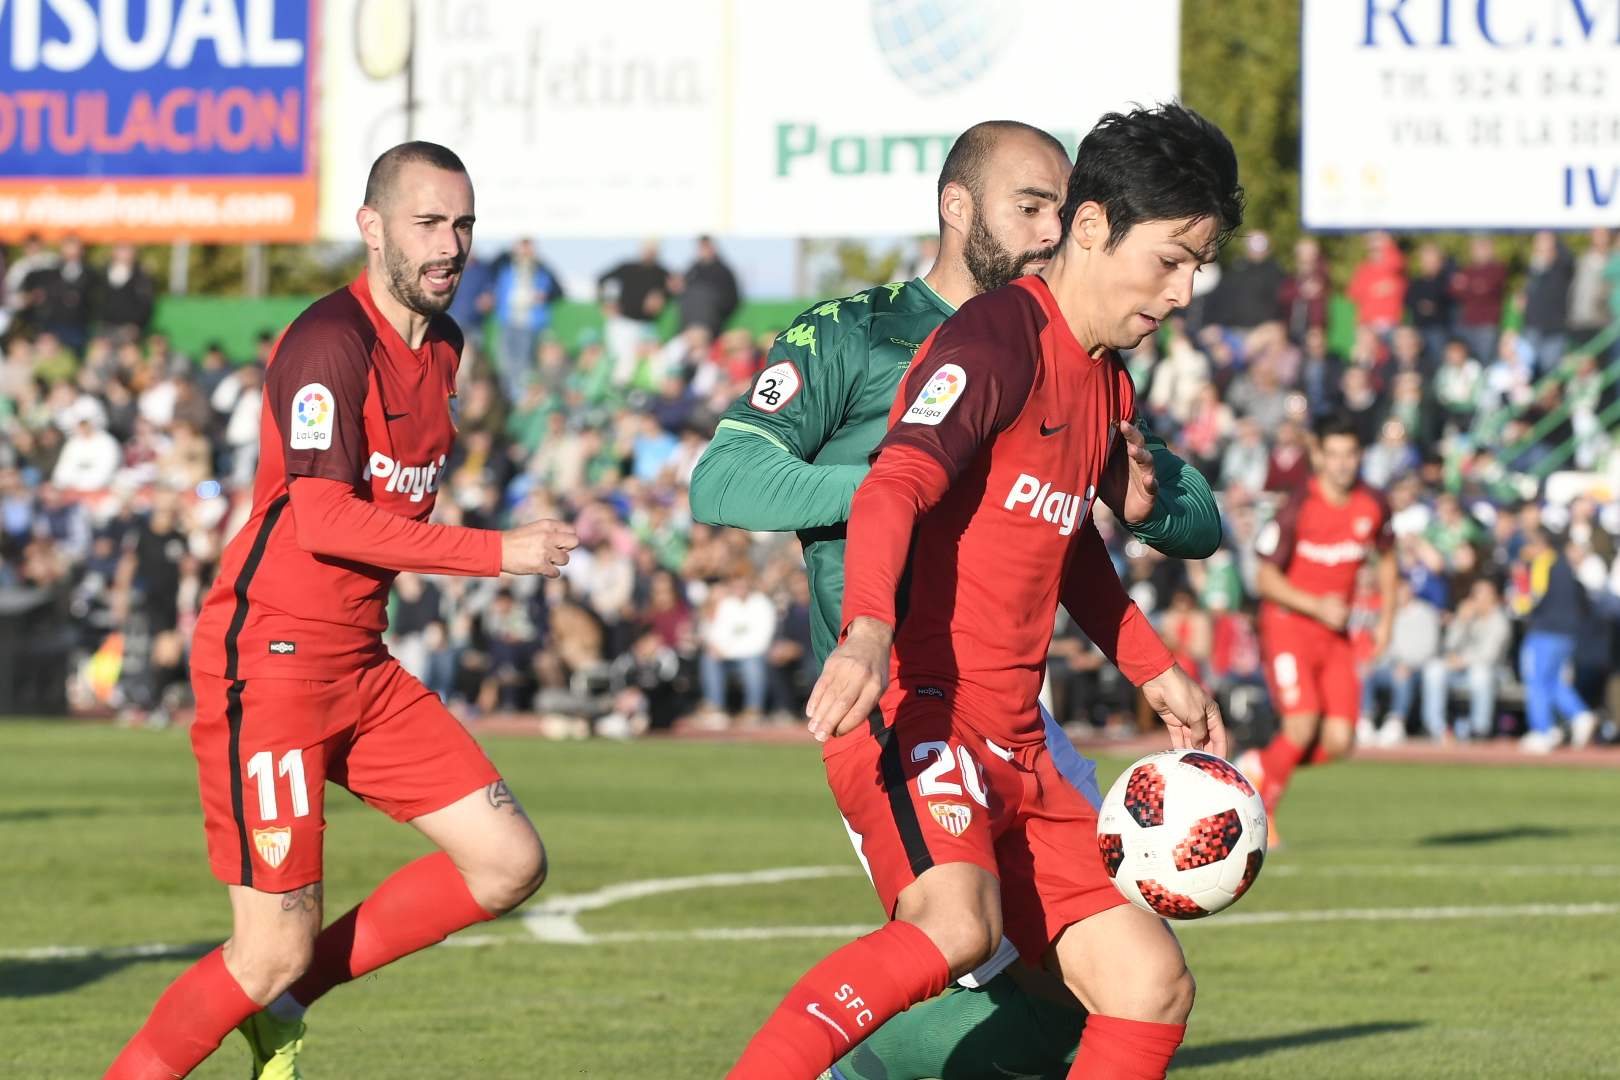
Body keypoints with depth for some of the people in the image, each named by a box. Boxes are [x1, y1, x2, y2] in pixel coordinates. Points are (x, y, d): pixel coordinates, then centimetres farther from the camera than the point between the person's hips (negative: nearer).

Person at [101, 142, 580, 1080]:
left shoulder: (443, 343, 12)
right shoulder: (330, 342, -16)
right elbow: (322, 517, -25)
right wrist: (499, 553, -23)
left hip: (360, 665, 9)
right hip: (268, 660, -9)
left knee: (511, 863, 3)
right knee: (276, 948, -11)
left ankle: (283, 1002, 13)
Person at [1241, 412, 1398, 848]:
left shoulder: (1373, 507, 0)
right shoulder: (1297, 509, -14)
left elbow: (1387, 558, 20)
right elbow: (1267, 579, -10)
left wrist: (1386, 620, 13)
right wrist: (1317, 606, -20)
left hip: (1336, 632, 5)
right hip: (1288, 621, -5)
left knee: (1338, 741, -7)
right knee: (1303, 724, -21)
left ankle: (1261, 764, 20)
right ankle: (1262, 812, 0)